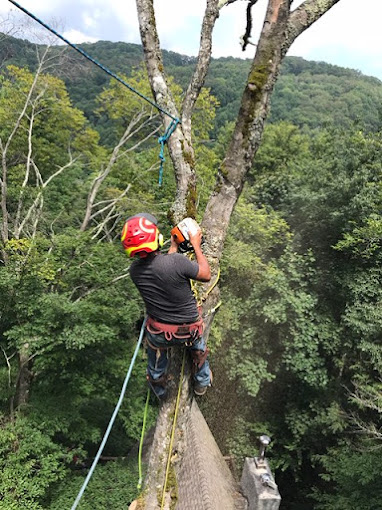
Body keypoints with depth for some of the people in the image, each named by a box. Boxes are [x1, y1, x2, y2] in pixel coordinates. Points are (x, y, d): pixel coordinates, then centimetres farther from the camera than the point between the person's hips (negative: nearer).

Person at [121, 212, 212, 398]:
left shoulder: (134, 270, -17)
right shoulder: (177, 260, -32)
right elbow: (206, 275, -13)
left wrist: (173, 247, 15)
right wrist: (196, 245, -4)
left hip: (158, 334, 2)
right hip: (188, 330, -2)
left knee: (156, 358, 36)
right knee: (198, 345, 36)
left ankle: (159, 389, 62)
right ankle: (202, 382, 56)